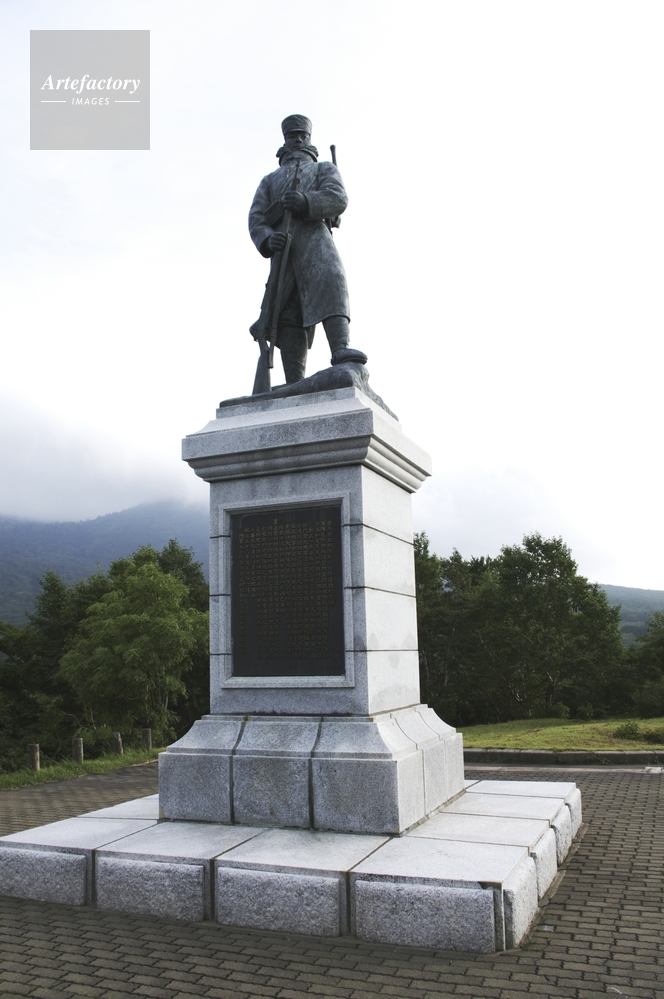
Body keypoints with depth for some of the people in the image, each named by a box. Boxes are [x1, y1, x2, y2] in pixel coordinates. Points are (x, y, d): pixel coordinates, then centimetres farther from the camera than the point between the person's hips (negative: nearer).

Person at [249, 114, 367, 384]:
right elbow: (256, 218, 17)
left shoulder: (325, 169, 29)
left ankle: (341, 351, -50)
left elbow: (337, 199, 4)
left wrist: (305, 201, -17)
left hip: (313, 234, -1)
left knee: (330, 284, -30)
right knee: (288, 315, -16)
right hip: (282, 245, 1)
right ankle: (294, 387, -27)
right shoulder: (269, 180, 36)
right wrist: (267, 240, -8)